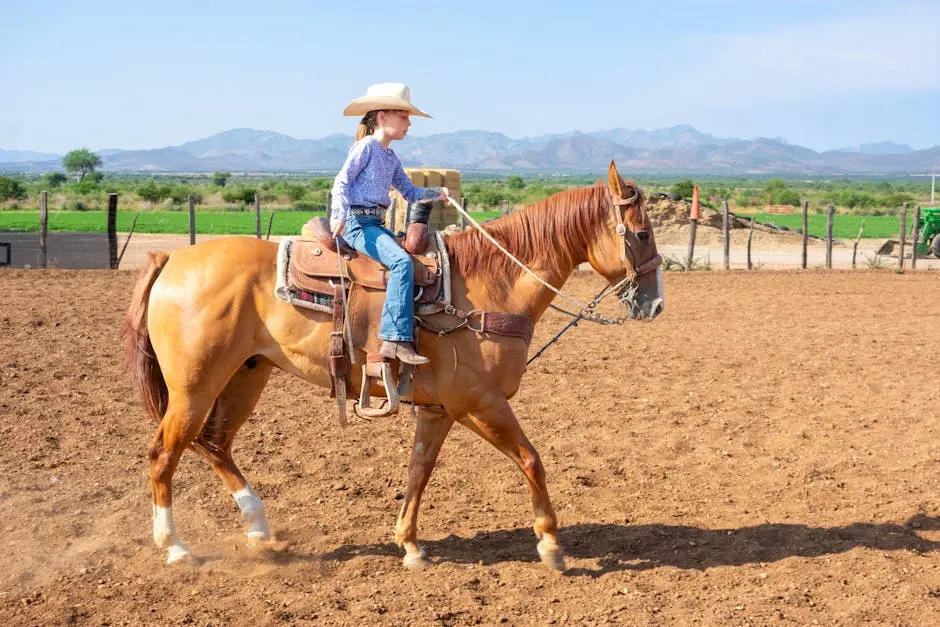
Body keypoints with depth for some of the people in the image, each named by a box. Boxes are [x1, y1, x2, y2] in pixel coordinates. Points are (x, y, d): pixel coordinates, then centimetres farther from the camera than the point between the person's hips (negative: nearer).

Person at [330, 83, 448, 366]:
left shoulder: (391, 158, 21)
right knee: (401, 260, -28)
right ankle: (396, 339, -34)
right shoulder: (366, 146, -3)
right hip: (357, 222, -9)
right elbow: (341, 182, -9)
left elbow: (410, 192, 25)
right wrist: (338, 215, -24)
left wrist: (437, 192, 8)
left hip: (376, 223, 10)